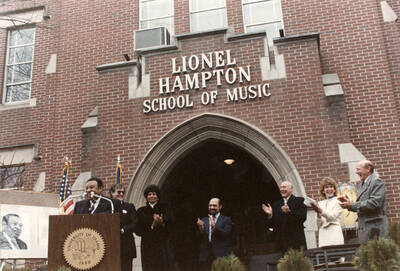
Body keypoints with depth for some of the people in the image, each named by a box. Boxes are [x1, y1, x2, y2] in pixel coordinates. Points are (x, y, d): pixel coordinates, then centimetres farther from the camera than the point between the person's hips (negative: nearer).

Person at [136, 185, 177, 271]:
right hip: (148, 246, 0)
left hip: (163, 244, 0)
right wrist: (152, 226, -13)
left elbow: (169, 219, -11)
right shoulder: (141, 211, 11)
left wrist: (162, 221, -33)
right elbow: (138, 231, 2)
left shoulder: (164, 208, 11)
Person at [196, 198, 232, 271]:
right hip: (206, 257, 3)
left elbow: (226, 234, -11)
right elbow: (201, 237, 5)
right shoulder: (204, 220, 16)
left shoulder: (226, 220, 5)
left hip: (221, 256, -3)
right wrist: (201, 228, -16)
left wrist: (214, 227, -25)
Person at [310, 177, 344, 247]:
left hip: (334, 234, -3)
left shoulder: (338, 201, 5)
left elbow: (332, 217, -10)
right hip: (323, 235, 3)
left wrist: (321, 210, -26)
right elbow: (319, 224, 11)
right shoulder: (320, 203, 16)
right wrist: (318, 213, -9)